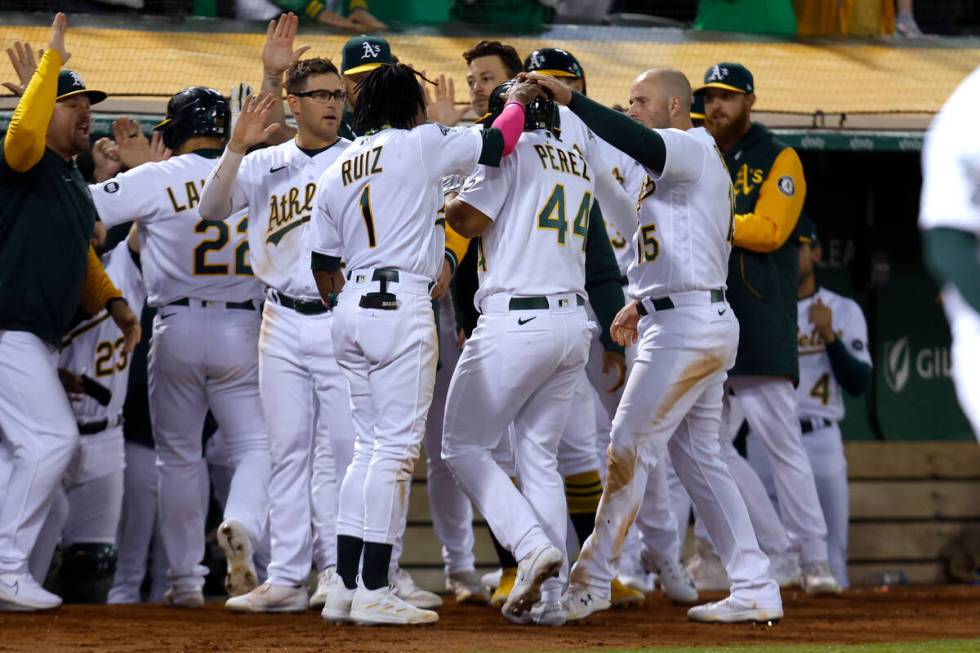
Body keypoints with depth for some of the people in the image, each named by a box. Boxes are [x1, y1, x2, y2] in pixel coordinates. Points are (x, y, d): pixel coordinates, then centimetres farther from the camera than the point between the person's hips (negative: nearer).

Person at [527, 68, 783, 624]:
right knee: (699, 457, 11)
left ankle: (592, 582, -6)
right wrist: (645, 302, 22)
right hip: (706, 324, 11)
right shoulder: (688, 163, 21)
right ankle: (755, 590, 9)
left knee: (631, 446, -9)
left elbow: (637, 142, -32)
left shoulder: (693, 151, -10)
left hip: (686, 327, -11)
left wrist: (570, 99, -34)